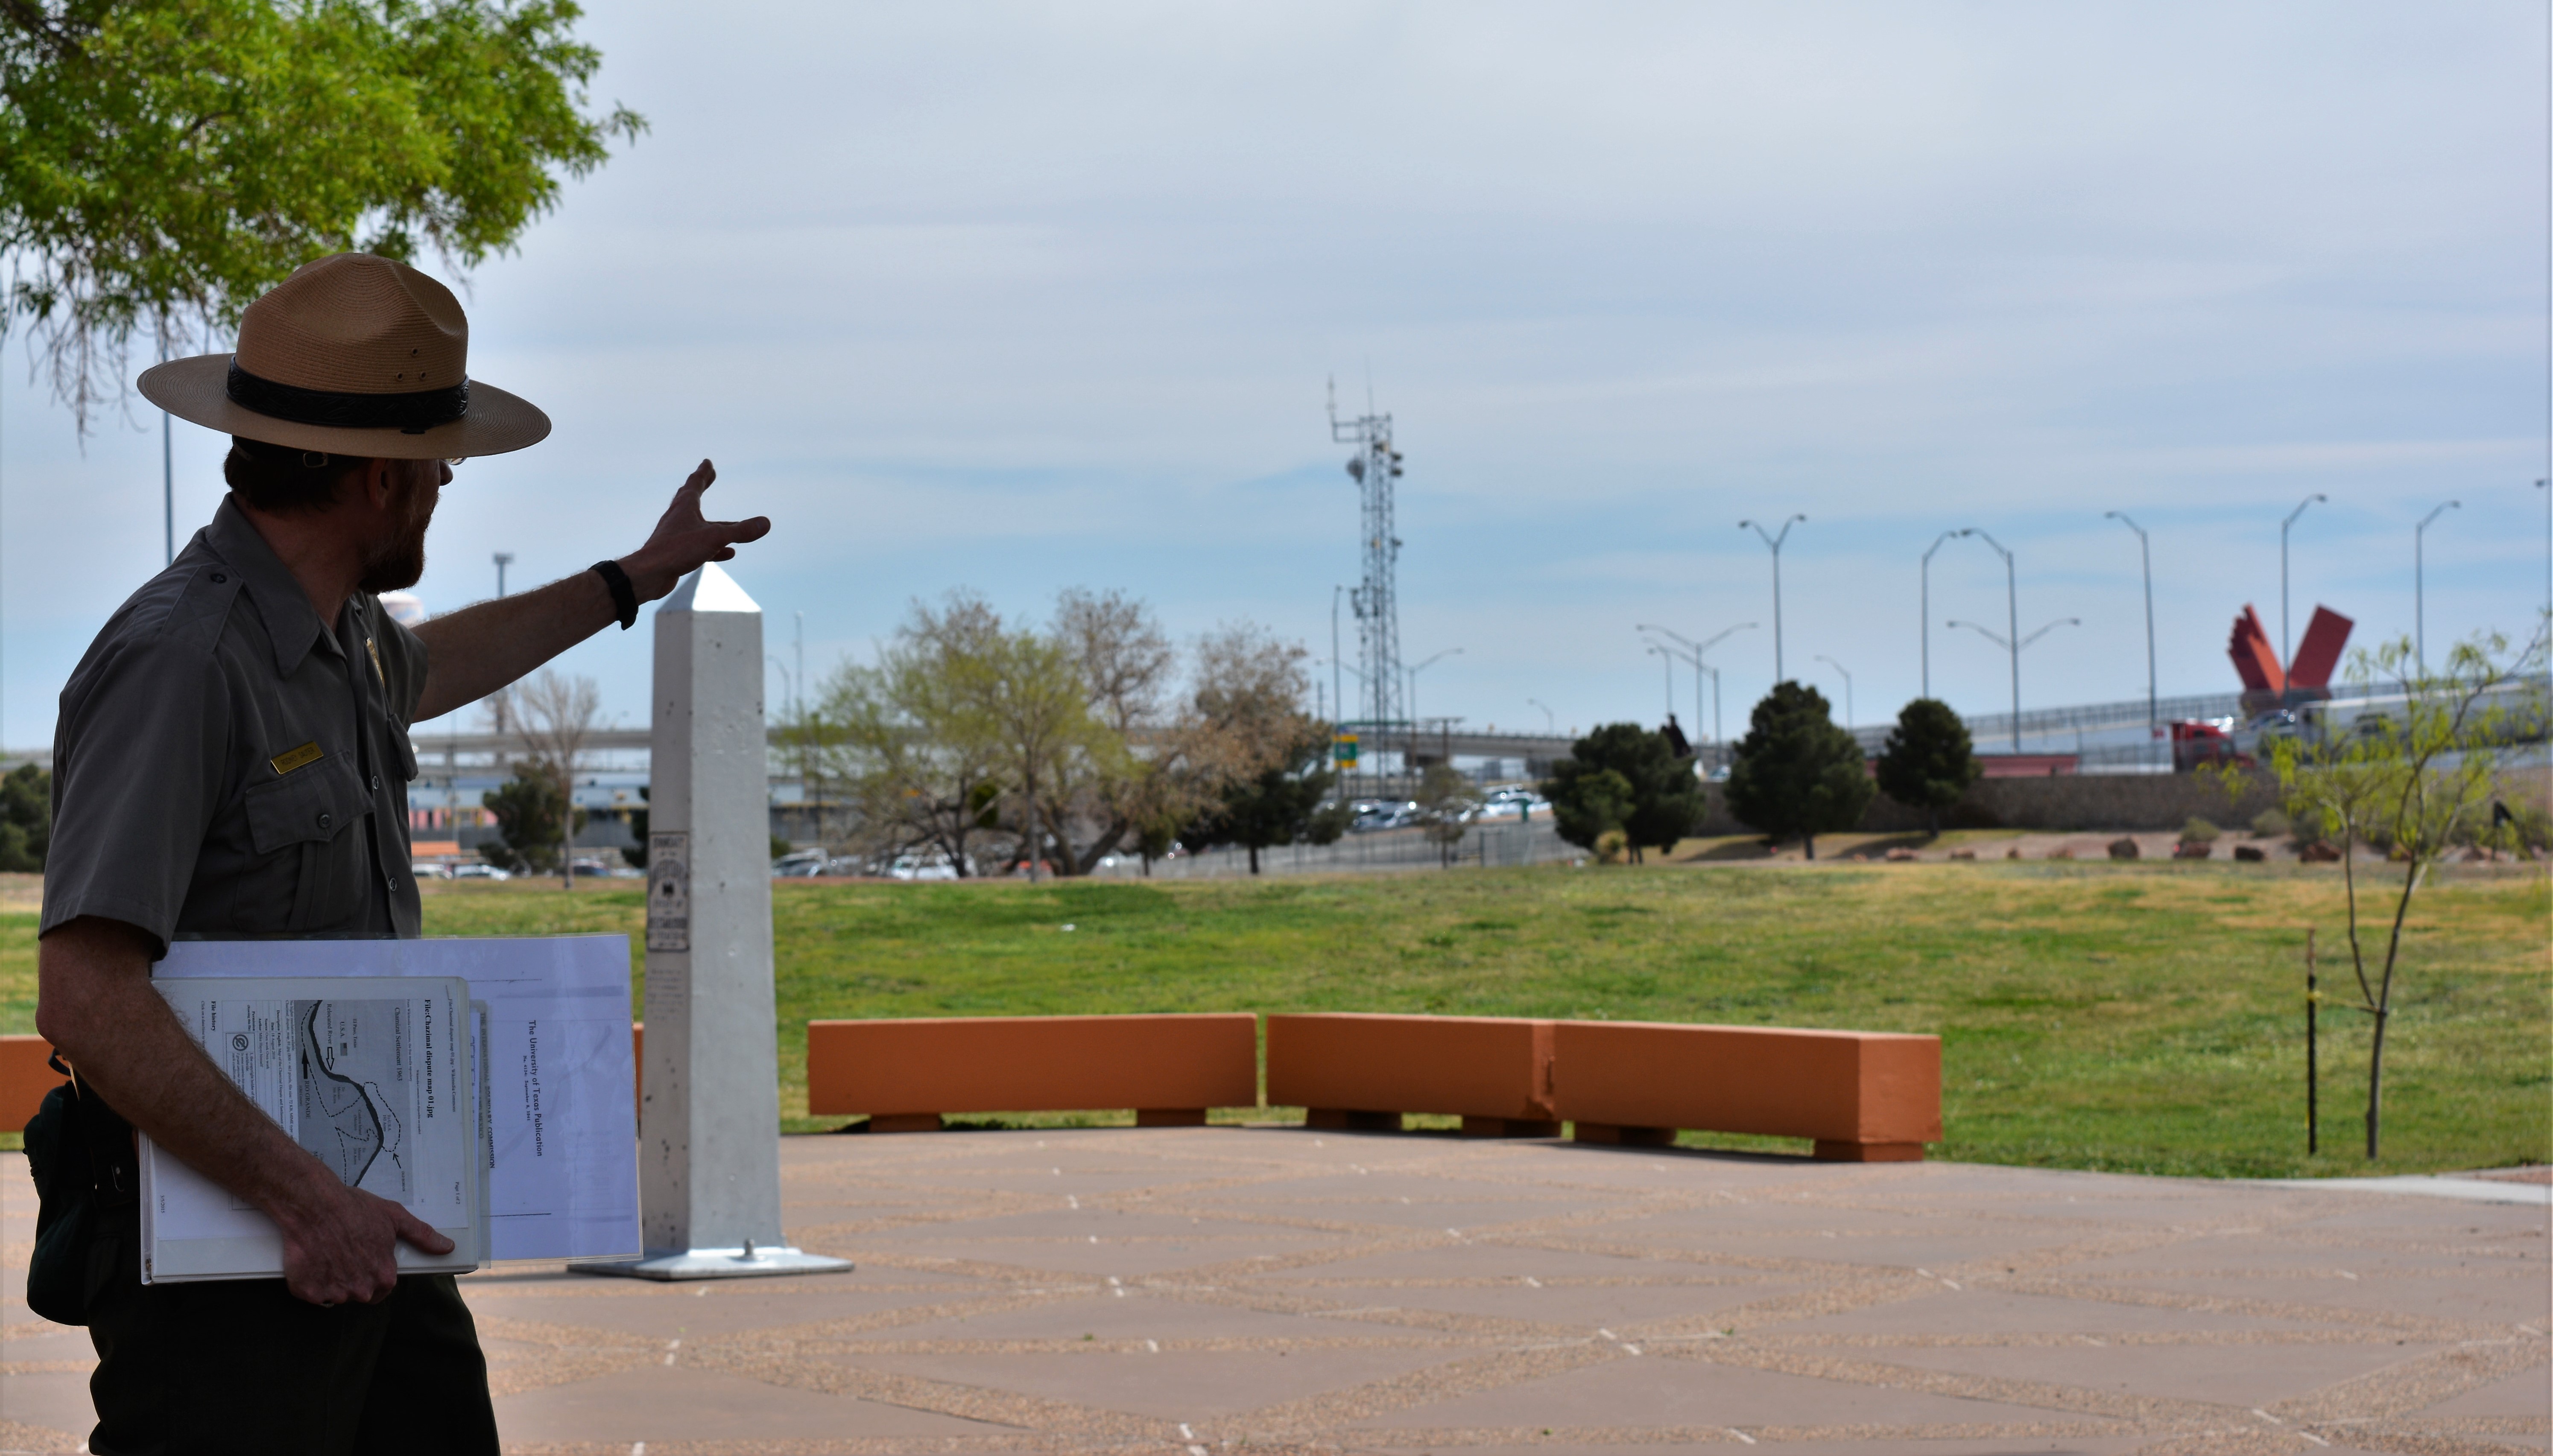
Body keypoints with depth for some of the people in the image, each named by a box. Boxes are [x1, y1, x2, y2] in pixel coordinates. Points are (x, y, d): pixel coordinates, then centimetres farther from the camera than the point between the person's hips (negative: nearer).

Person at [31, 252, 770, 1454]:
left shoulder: (341, 631, 9)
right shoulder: (178, 661, -20)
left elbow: (419, 672, 36)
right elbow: (83, 1000, -27)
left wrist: (633, 579, 45)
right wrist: (304, 1198, -26)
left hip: (363, 1228, 9)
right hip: (223, 1244, -9)